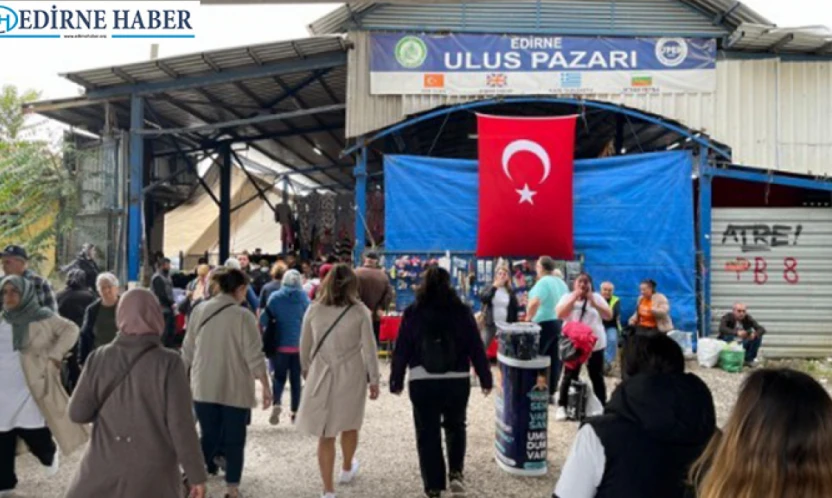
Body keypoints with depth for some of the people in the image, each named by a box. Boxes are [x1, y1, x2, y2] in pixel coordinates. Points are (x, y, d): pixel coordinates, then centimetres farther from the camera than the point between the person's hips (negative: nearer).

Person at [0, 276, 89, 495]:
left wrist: (54, 355, -12)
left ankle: (50, 455, 33)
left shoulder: (42, 318, -5)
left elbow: (71, 330, -6)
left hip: (32, 390, -4)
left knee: (35, 436, 0)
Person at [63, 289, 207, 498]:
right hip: (152, 468, -2)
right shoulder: (168, 363, -15)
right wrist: (196, 475, -7)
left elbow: (78, 413, -1)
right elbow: (181, 424, -15)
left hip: (105, 464, 3)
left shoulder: (99, 358, -6)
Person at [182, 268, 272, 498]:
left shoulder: (199, 311, 1)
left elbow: (187, 351, 9)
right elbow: (254, 357, -14)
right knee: (234, 440, 10)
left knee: (209, 438, 15)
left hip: (203, 387, 4)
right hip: (235, 389, -4)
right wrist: (266, 387, -6)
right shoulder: (243, 316, -14)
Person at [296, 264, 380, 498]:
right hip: (351, 375, -1)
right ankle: (347, 469, 44)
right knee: (350, 425, 22)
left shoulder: (314, 309, -2)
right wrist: (374, 379, 3)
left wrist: (305, 368, 24)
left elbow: (305, 345, 8)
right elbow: (369, 349, -6)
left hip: (321, 375, 1)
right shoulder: (360, 311, -8)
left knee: (326, 434, 7)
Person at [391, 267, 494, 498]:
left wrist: (396, 380, 8)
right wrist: (486, 379, 8)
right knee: (456, 426, 23)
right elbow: (476, 348, 0)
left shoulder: (413, 312, -2)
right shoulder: (462, 311, -3)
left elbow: (401, 350, 0)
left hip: (422, 382, -1)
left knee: (427, 433, 10)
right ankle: (456, 472, 10)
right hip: (457, 381, 1)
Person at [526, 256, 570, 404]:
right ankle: (551, 393, 15)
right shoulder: (561, 282, 13)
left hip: (545, 324, -8)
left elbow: (534, 303, -28)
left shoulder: (543, 282, -14)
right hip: (560, 324, 8)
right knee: (555, 360, 9)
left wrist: (528, 319, -17)